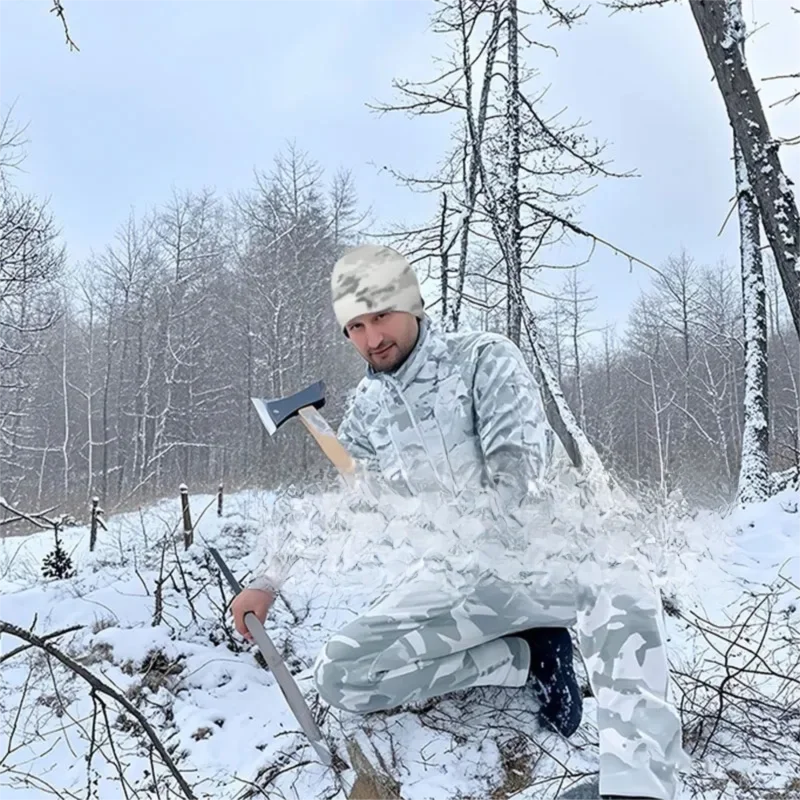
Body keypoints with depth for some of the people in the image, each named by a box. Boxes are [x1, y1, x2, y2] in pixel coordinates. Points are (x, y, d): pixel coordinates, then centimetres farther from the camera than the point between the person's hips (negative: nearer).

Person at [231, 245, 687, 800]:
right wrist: (268, 583, 10)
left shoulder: (484, 358, -5)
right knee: (339, 676, -12)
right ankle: (528, 656, -7)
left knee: (618, 588, -38)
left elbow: (520, 460, -19)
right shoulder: (367, 412, 8)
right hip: (456, 578, 5)